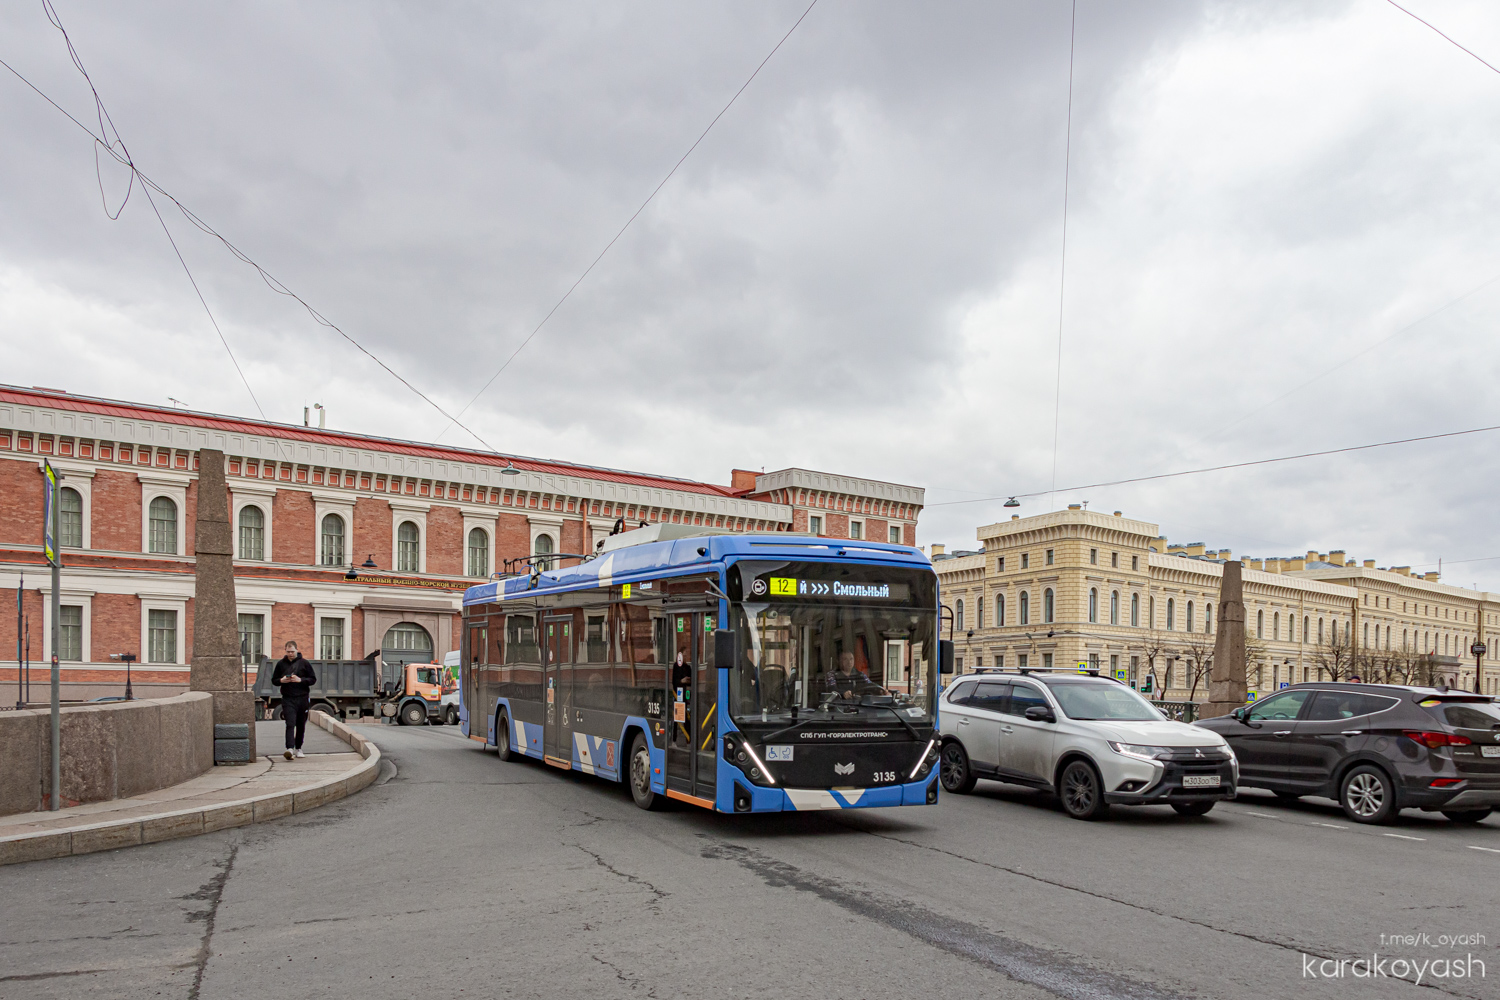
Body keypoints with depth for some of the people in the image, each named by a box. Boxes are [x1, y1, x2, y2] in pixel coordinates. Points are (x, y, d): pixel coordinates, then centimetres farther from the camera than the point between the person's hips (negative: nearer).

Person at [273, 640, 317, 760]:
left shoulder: (304, 663, 3)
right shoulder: (281, 664, 7)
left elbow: (313, 679, 3)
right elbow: (274, 680, 13)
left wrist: (300, 680, -13)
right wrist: (281, 680, -9)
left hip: (302, 698, 1)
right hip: (288, 699, -1)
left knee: (301, 725, 9)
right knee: (290, 724, -14)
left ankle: (298, 748, 24)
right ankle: (290, 749, -23)